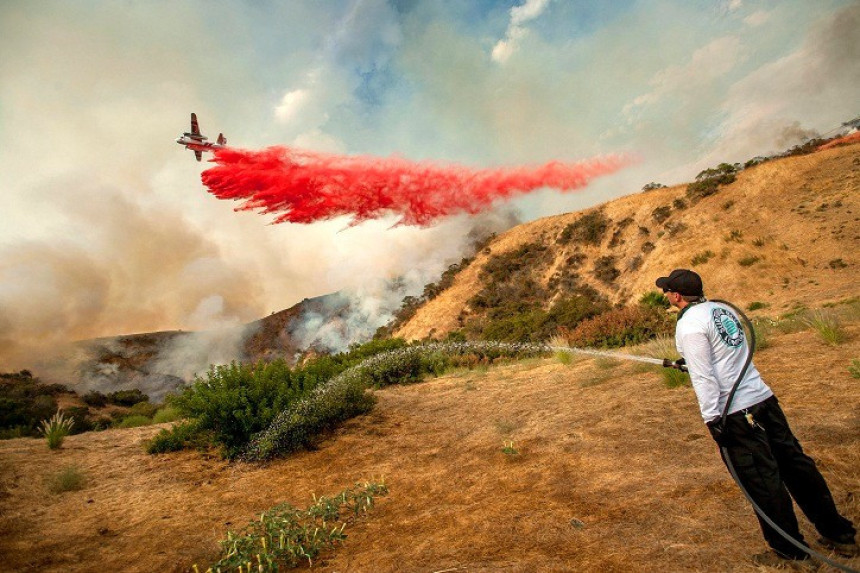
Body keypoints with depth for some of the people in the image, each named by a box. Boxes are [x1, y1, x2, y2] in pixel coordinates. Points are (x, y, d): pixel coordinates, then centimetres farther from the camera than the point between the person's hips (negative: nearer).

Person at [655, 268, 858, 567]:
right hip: (763, 397, 9)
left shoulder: (689, 325, -15)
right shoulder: (721, 308, 10)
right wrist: (692, 358, 31)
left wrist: (712, 418, -16)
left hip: (735, 412, -8)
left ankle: (789, 551, 19)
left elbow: (703, 376, -19)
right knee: (795, 463, 17)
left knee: (762, 480, 4)